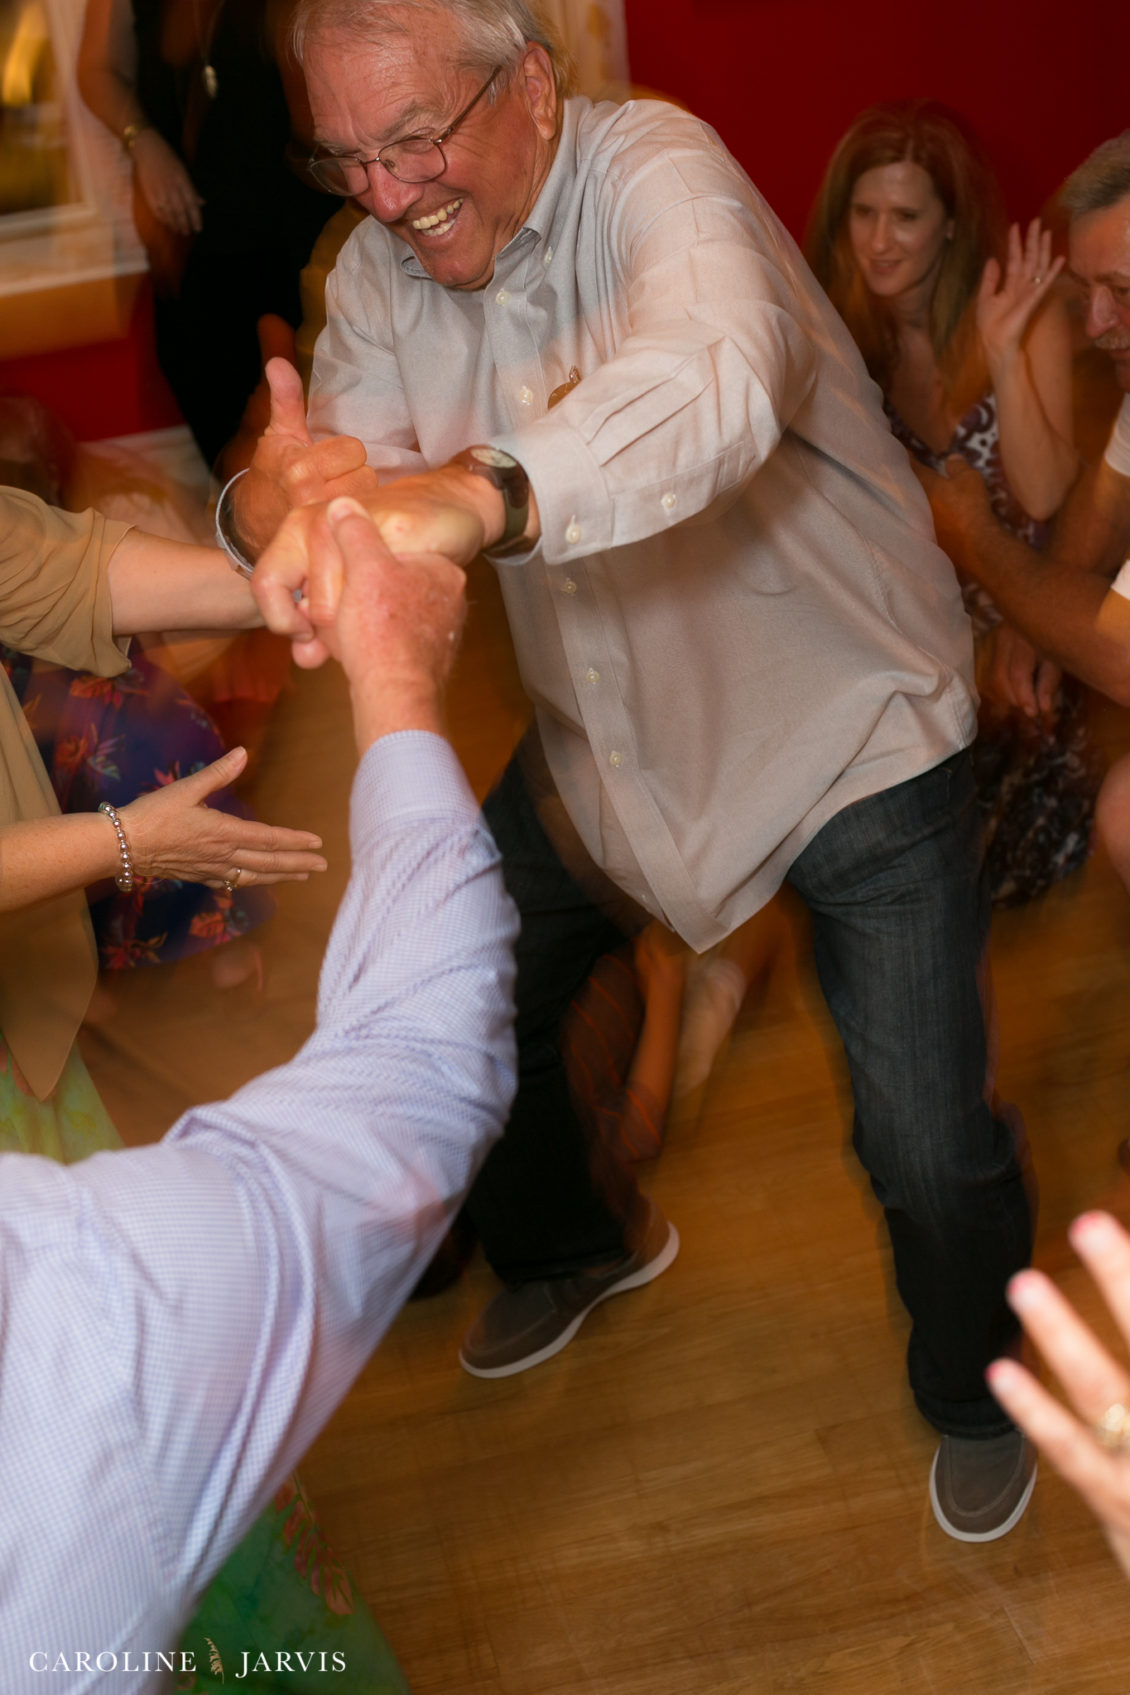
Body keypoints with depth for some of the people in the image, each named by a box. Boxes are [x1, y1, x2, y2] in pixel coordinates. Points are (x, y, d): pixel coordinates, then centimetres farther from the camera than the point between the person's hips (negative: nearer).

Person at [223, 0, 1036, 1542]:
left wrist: (467, 497, -67)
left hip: (854, 730, -5)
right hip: (610, 738, 6)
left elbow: (717, 380, -48)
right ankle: (575, 1241, 46)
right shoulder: (383, 264, -4)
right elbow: (334, 469, -11)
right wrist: (272, 503, -38)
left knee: (934, 1154, -4)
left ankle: (973, 1389, 31)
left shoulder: (655, 171, -25)